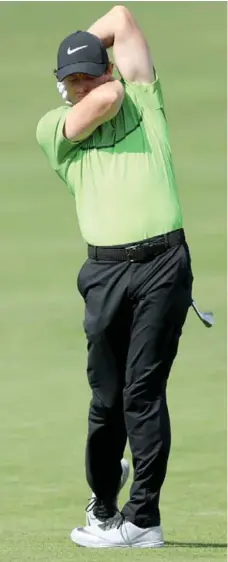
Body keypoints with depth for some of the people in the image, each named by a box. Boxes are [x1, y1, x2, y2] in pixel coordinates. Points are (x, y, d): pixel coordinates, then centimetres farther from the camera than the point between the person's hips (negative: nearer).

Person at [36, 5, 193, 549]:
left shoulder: (143, 100, 14)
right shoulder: (53, 128, 11)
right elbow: (105, 100, -8)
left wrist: (86, 51, 21)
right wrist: (101, 84, 13)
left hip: (162, 264, -1)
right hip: (105, 270, 1)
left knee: (143, 391, -6)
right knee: (106, 397, 4)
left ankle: (143, 518, -5)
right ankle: (104, 500, 24)